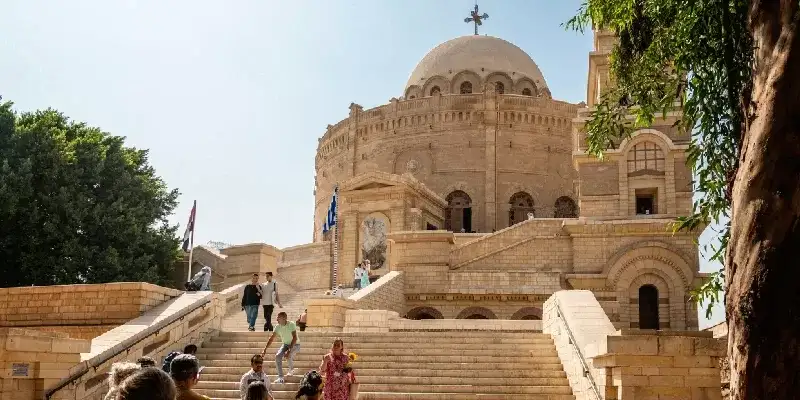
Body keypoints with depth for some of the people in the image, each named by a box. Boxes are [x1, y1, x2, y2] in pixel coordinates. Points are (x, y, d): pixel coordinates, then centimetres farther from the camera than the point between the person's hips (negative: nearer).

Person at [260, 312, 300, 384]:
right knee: (277, 356, -19)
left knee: (289, 355, -31)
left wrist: (289, 350, -36)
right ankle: (280, 378, -14)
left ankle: (291, 370, 1)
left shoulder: (291, 324, -25)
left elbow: (295, 338, -30)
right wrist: (265, 350, -14)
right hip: (285, 344, 5)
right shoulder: (278, 327, -10)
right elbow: (271, 339, -6)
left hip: (295, 344, -5)